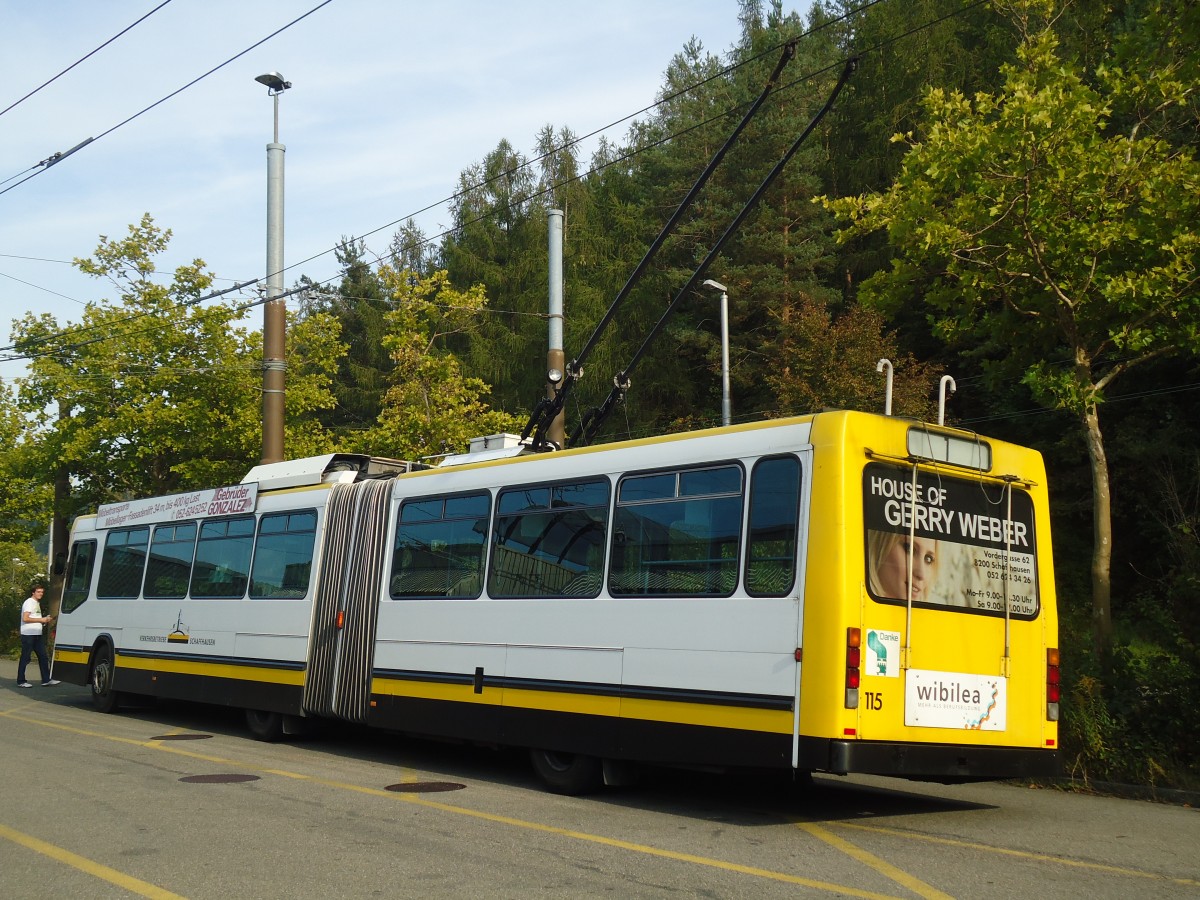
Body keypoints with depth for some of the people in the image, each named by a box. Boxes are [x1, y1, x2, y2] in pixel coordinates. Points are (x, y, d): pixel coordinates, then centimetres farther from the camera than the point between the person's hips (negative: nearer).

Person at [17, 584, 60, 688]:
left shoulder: (38, 603, 19)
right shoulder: (29, 602, -9)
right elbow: (25, 618, -19)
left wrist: (46, 620, 8)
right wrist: (41, 619, -15)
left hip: (38, 634, 9)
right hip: (28, 634, -9)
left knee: (43, 657, 4)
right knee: (25, 658, -3)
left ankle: (46, 680, 4)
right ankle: (20, 681, 3)